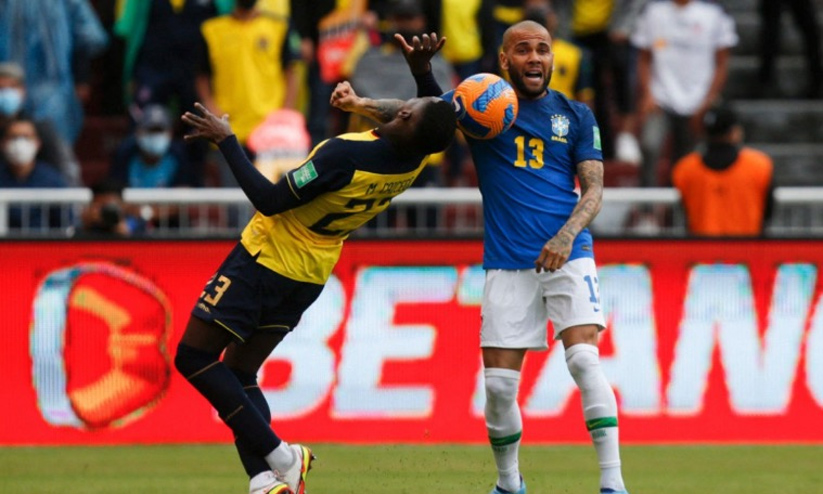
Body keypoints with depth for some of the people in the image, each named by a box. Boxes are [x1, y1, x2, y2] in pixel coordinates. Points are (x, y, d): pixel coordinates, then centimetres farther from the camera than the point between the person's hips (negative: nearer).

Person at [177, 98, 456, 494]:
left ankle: (278, 457, -7)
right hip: (311, 278, 8)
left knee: (193, 358, 1)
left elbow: (270, 202, -25)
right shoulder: (417, 160, -11)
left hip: (266, 261, -8)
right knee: (239, 376, 17)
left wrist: (226, 141, -19)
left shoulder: (345, 156, -32)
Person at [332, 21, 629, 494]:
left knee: (584, 359, -19)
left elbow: (593, 189, 2)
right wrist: (360, 104, -26)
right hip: (507, 265, 1)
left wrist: (566, 236, -16)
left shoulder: (576, 115, 6)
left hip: (568, 256, -1)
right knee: (499, 382, -1)